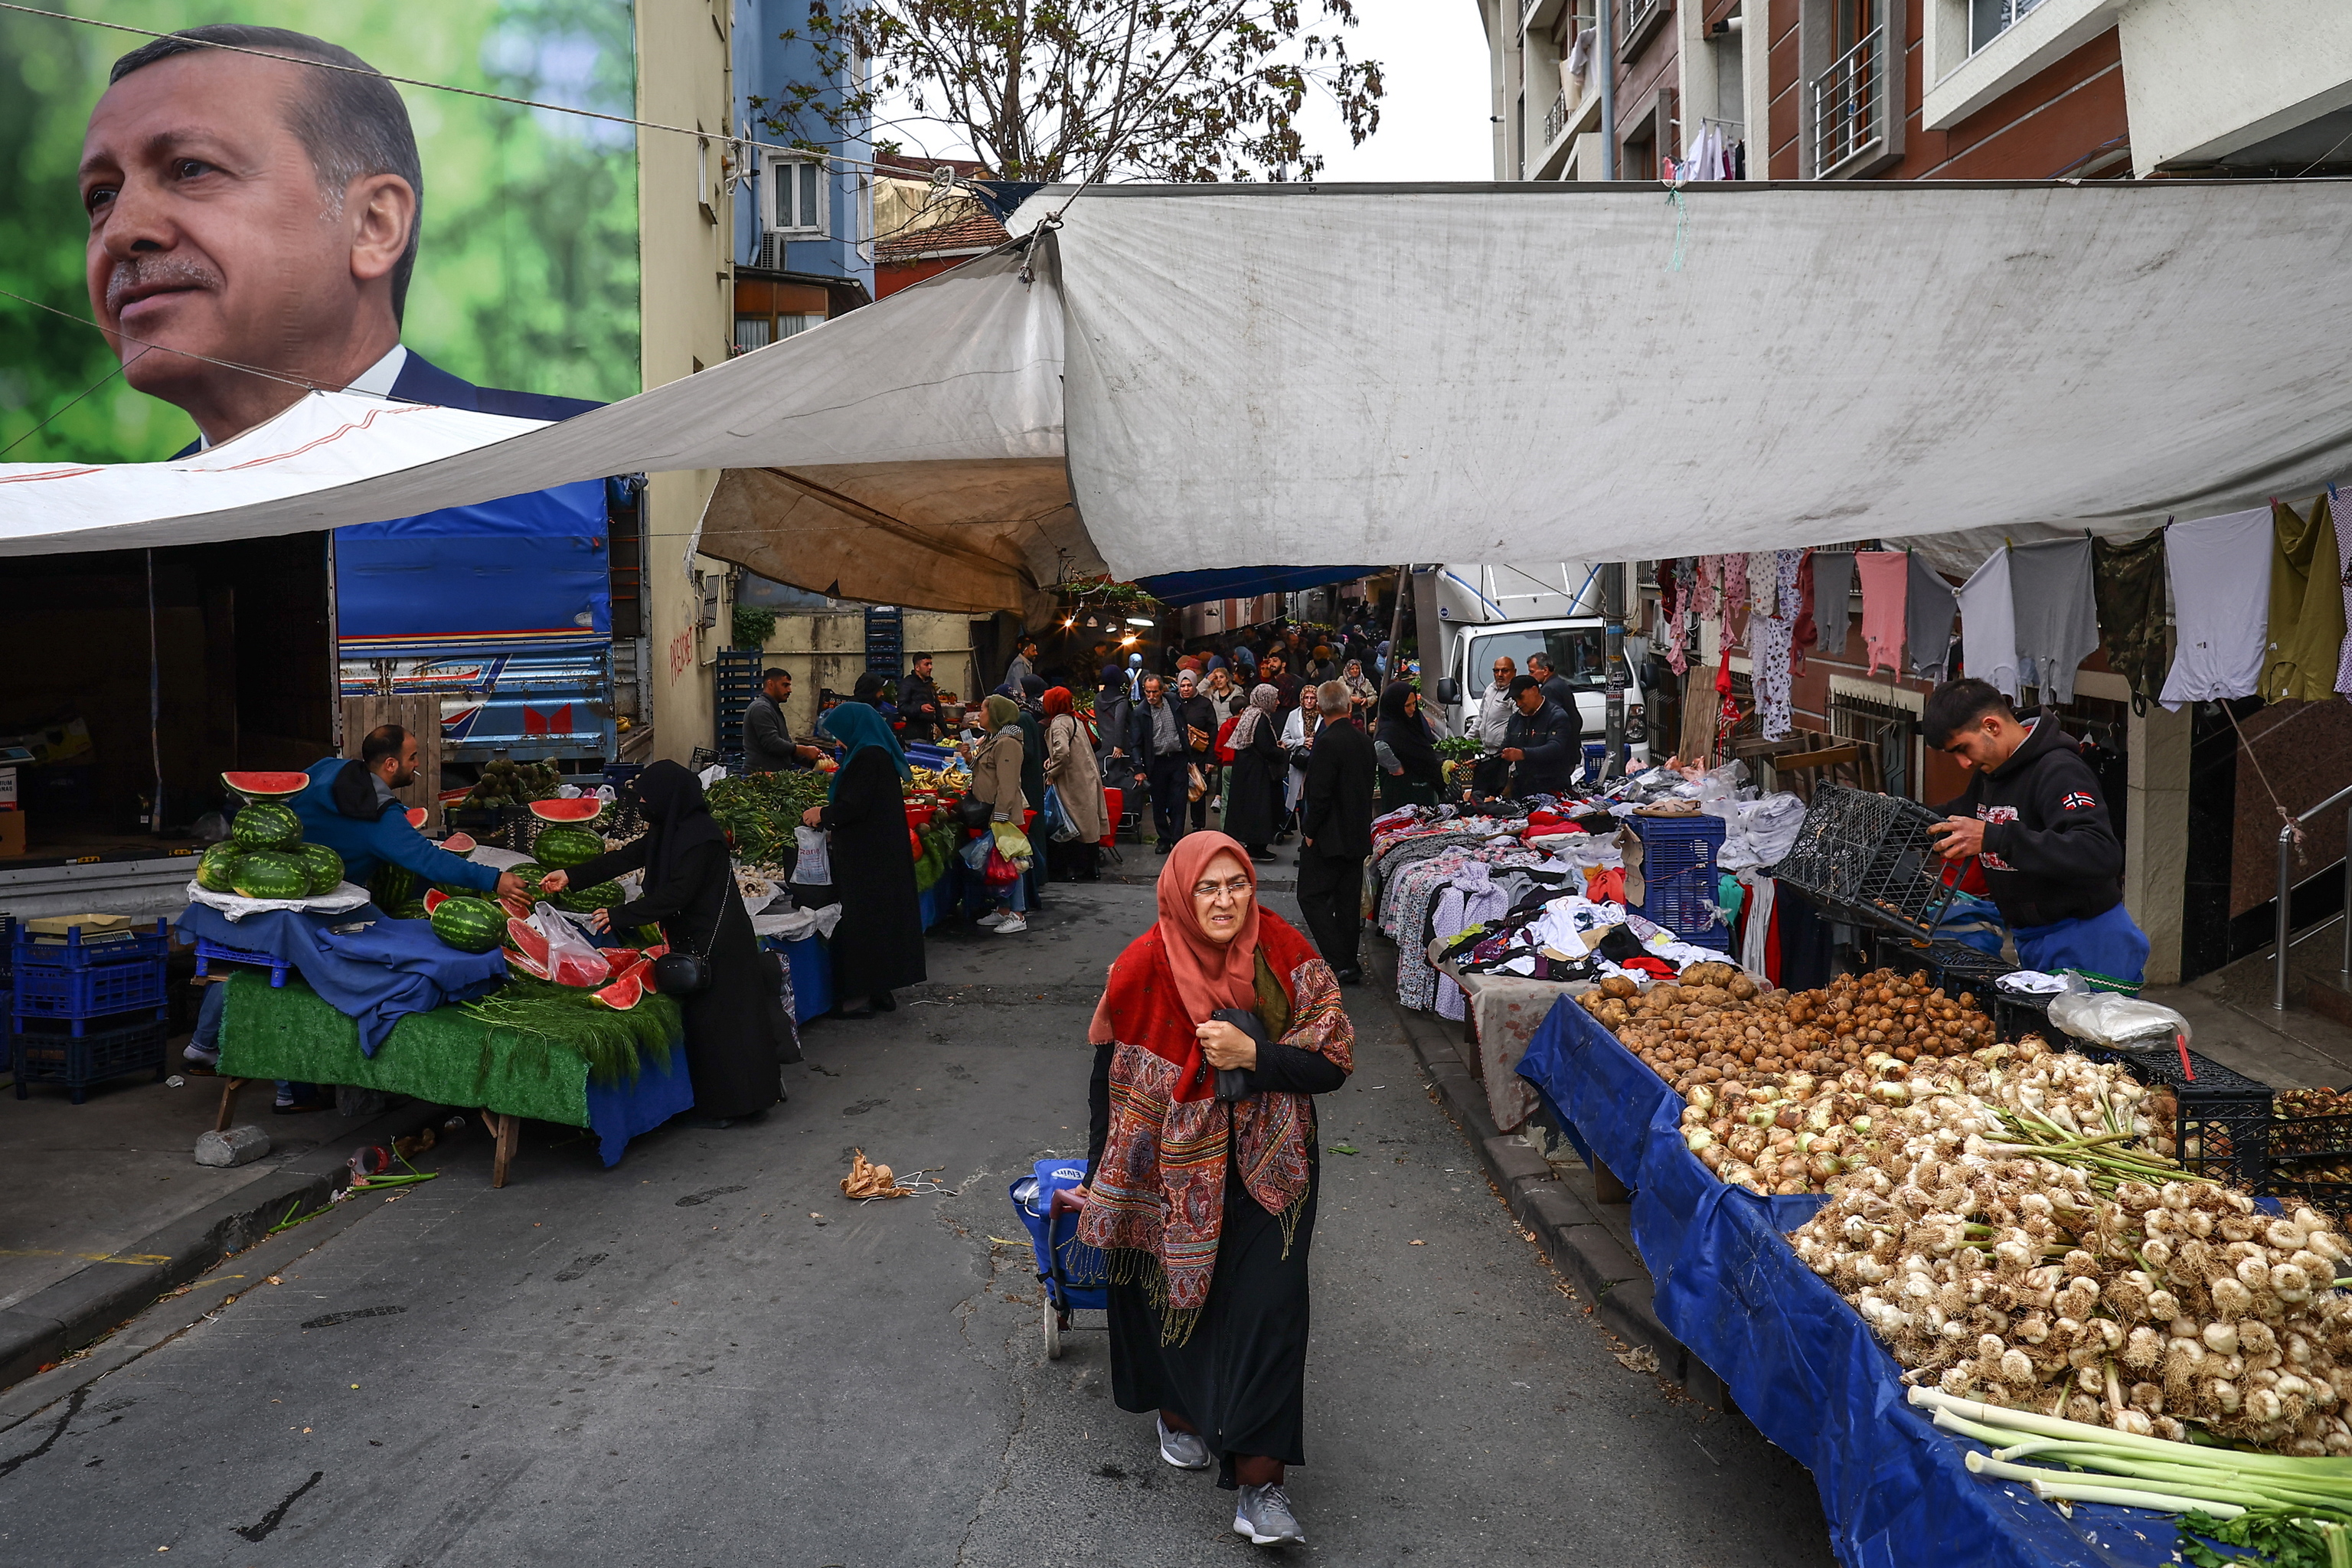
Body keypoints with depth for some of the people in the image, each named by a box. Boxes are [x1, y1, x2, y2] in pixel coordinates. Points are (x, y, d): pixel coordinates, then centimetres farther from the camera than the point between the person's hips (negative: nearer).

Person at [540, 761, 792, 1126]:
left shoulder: (700, 836, -21)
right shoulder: (671, 830, 8)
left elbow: (675, 895, -24)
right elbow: (627, 857, 13)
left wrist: (620, 915, -18)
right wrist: (571, 876, 10)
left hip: (716, 942, -10)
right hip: (692, 939, 10)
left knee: (718, 1019, -2)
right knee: (702, 1018, 13)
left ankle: (727, 1107, 8)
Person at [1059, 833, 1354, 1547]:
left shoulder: (1285, 954, -14)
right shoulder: (1145, 965, -16)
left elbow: (1333, 1063, -12)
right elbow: (1109, 1074, -5)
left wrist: (1252, 1054, -27)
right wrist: (1102, 1180, 1)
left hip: (1265, 1167, 0)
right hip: (1171, 1168, 0)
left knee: (1268, 1306, -7)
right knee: (1173, 1287, 12)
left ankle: (1258, 1483, 2)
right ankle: (1179, 1408, 43)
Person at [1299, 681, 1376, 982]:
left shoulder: (1328, 743, -19)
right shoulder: (1365, 741, 7)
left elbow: (1320, 794, -21)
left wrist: (1310, 831, -10)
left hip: (1329, 836, -8)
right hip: (1358, 835, 8)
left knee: (1312, 897, -1)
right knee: (1348, 901, 13)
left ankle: (1339, 963, -9)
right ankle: (1349, 965, 18)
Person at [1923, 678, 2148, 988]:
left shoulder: (2058, 770, -20)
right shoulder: (1989, 772, 10)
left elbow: (2102, 855, -35)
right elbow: (1955, 817, 29)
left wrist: (1993, 837, -41)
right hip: (2031, 941, 9)